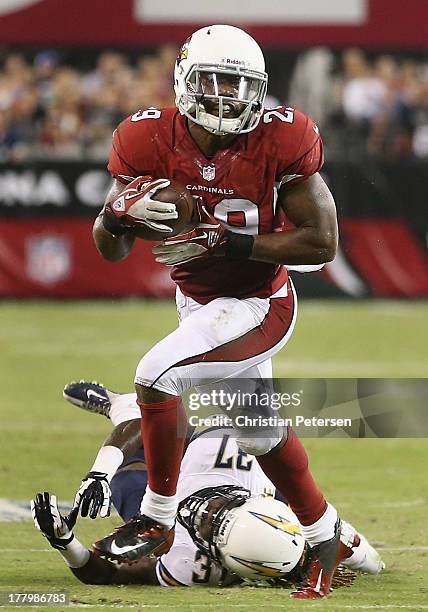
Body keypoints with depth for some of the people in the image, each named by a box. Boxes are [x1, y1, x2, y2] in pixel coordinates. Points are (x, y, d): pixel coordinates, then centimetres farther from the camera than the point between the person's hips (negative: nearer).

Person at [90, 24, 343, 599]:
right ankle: (328, 538, 40)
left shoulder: (280, 140, -23)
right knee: (260, 432, 18)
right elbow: (111, 251, -6)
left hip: (258, 305, -5)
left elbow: (322, 242, -20)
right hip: (198, 302, 5)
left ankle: (156, 522, -5)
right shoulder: (151, 141, -14)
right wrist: (119, 212, -31)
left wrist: (226, 242, -29)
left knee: (156, 375, -23)